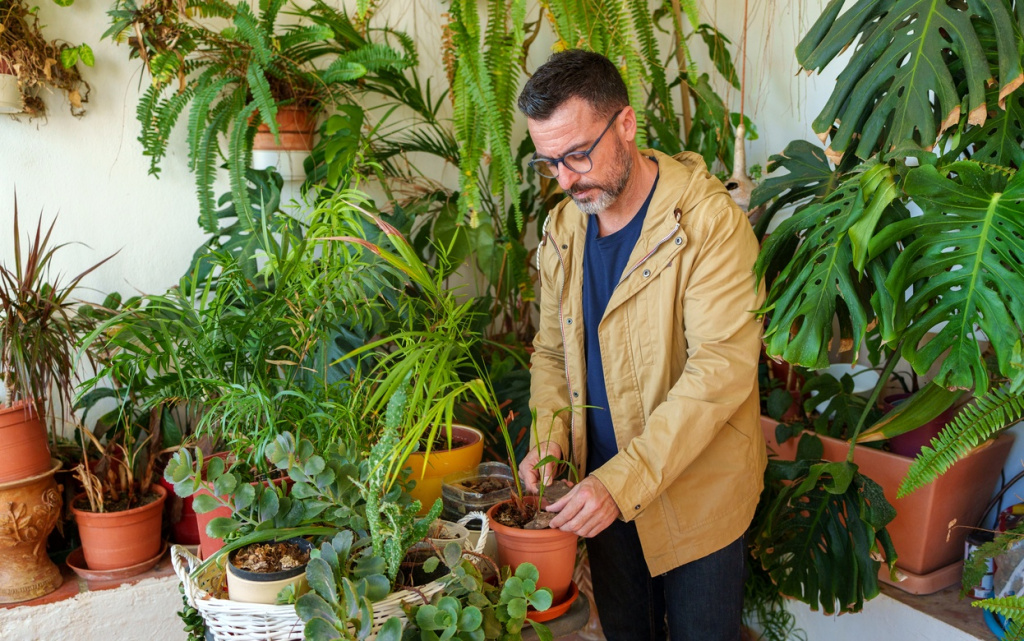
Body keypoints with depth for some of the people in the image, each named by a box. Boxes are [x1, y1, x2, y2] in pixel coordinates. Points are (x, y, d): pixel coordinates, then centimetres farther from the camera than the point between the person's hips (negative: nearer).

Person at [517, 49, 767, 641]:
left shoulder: (709, 221, -19)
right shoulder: (562, 227, 2)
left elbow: (722, 368, -25)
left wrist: (624, 481, -29)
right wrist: (550, 435, -8)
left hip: (698, 491, -5)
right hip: (602, 486, 5)